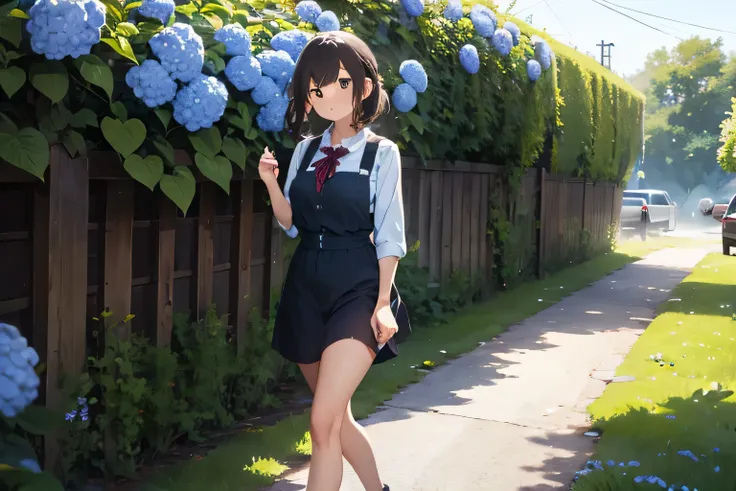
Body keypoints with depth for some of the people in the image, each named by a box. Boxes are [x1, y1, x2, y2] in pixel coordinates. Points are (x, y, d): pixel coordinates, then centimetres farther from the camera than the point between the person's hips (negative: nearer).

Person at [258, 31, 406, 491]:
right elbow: (291, 223, 12)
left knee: (324, 422, -14)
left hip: (357, 290, -6)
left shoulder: (382, 152, -4)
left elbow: (388, 234, -5)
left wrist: (383, 303, -11)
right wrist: (272, 184, -6)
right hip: (306, 290, 6)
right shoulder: (306, 151, 9)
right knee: (338, 417, 15)